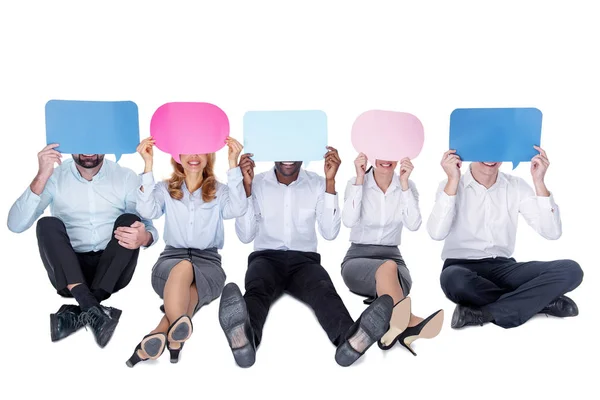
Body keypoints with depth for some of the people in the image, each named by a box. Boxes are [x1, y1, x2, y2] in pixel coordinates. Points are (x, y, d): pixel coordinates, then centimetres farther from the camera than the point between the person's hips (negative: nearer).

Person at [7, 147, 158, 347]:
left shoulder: (126, 177, -1)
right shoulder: (54, 176, -1)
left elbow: (148, 227, -5)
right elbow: (16, 224, -11)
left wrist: (144, 237, -31)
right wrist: (41, 177, -24)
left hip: (112, 271, 0)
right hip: (67, 273, 0)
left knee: (128, 220, -24)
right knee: (47, 224, -23)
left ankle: (80, 311, -29)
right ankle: (92, 310, -36)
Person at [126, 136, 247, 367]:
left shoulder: (220, 191, 13)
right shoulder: (165, 189, 14)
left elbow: (238, 209, -11)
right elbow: (147, 211, -8)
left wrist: (233, 163, -15)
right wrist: (148, 165, -12)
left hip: (208, 262, 1)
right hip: (171, 259, 0)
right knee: (183, 268, -37)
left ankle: (160, 334, -55)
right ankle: (175, 337, -58)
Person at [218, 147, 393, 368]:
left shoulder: (317, 183, 7)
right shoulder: (257, 184, 5)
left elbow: (330, 233, -3)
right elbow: (245, 236, -1)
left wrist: (330, 182, -8)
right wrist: (246, 187, -8)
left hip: (304, 260, 1)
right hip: (266, 258, 0)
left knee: (324, 290, -34)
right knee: (257, 290, -36)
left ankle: (350, 339, -64)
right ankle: (244, 339, -68)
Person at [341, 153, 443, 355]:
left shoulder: (408, 185, 4)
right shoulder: (355, 183, -2)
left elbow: (413, 225, -14)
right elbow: (349, 221, -20)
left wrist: (404, 184, -17)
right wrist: (360, 179, -19)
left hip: (393, 257, 3)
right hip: (357, 259, -2)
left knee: (391, 270, -36)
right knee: (387, 267, -38)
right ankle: (410, 325, -62)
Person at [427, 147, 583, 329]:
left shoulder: (517, 186, 6)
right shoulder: (451, 186, -3)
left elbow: (552, 232, -5)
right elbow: (437, 233, -22)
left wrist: (539, 182, -12)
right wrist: (452, 181, -22)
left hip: (504, 267, 3)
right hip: (462, 267, -3)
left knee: (570, 269, -21)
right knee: (454, 279, -40)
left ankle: (485, 313, -24)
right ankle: (542, 301, -19)